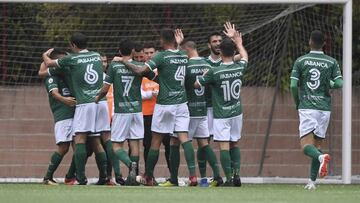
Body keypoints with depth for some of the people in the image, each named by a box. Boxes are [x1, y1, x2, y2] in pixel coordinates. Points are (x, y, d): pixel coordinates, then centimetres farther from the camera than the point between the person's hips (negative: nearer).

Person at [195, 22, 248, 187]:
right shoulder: (239, 68, -5)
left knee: (224, 146, -5)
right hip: (236, 112, 4)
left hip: (221, 114, -4)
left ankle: (229, 178, -10)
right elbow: (244, 55, 20)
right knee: (235, 143, 15)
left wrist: (204, 76, 15)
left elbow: (196, 85, -4)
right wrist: (236, 39, 32)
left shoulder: (214, 72, -17)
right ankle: (237, 175, 9)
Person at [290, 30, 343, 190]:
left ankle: (321, 157, -38)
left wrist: (297, 104, 12)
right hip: (324, 108, 2)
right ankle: (312, 181, 8)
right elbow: (339, 84, -6)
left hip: (306, 107, -2)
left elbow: (293, 85, -4)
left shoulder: (300, 61, 1)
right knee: (317, 144, 12)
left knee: (306, 145, -6)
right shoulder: (332, 62, 3)